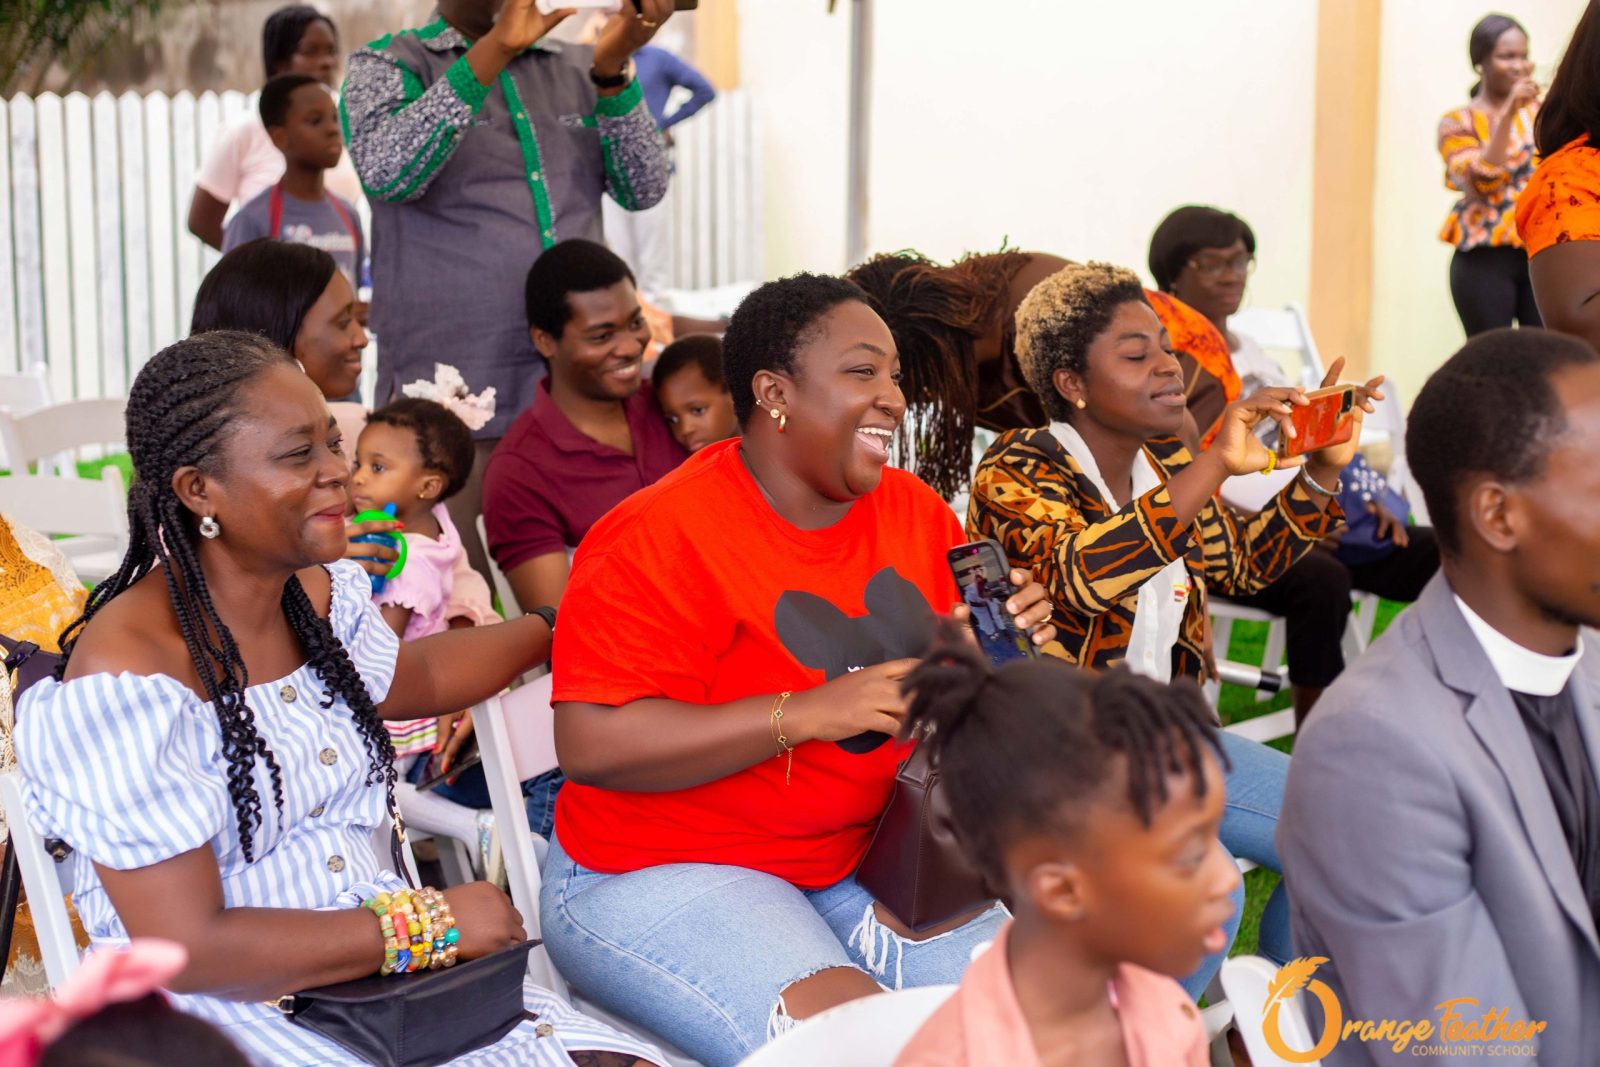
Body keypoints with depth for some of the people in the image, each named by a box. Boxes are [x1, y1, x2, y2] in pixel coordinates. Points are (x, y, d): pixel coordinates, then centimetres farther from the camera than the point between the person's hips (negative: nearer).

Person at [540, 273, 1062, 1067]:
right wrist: (808, 713, -25)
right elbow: (590, 744, -22)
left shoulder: (914, 511, 5)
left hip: (861, 863, 6)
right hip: (662, 875, -6)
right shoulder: (662, 536, -15)